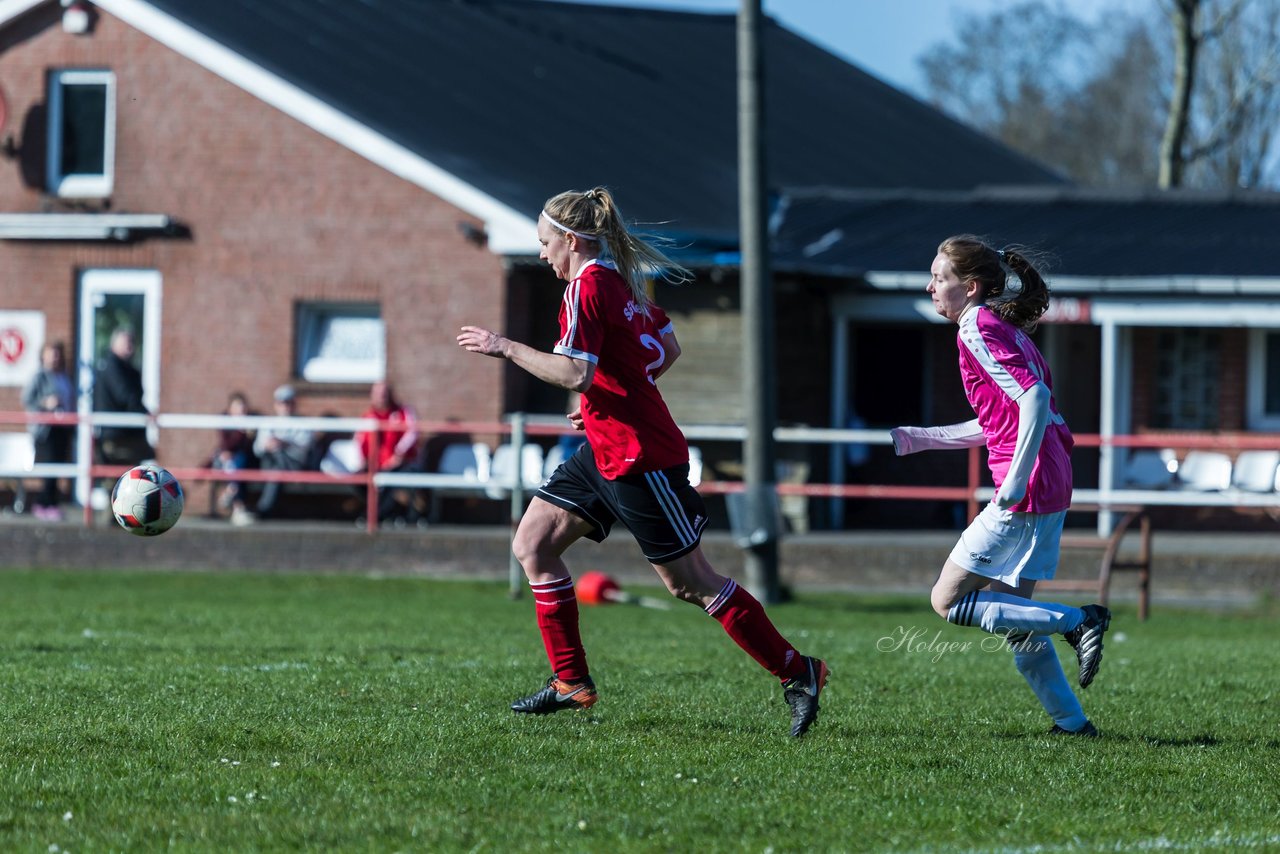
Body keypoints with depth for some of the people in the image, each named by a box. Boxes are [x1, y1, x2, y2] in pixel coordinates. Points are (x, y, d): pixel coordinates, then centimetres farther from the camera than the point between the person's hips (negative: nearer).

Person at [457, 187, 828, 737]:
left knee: (689, 582, -5)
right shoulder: (620, 280, 12)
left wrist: (504, 347, -17)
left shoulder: (588, 286, -16)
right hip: (606, 450, 10)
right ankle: (572, 682, 10)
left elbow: (574, 372, -26)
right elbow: (668, 348, 20)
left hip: (637, 458, -10)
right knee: (532, 544, 7)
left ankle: (797, 672, 1)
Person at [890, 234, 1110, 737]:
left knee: (947, 601, -4)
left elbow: (1034, 397, -23)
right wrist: (916, 440, 27)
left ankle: (1077, 622, -9)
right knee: (1007, 611, 16)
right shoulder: (1002, 329, 19)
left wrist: (1017, 478, -26)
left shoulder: (977, 330, -10)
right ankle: (1072, 722, 14)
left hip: (1027, 490, -10)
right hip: (1053, 487, 10)